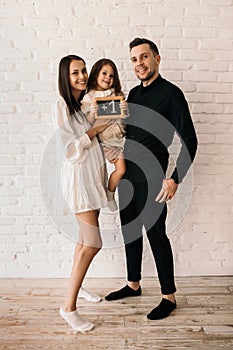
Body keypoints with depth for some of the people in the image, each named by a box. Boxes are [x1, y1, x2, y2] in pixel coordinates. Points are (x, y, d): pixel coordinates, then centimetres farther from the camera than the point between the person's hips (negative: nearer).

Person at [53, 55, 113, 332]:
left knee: (85, 239, 16)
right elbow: (68, 148, -17)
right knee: (93, 243, -11)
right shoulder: (62, 106, -11)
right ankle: (69, 307, 1)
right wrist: (96, 129, -14)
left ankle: (77, 285, 35)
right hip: (78, 177, -8)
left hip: (94, 176, 8)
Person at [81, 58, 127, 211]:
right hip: (104, 138, -3)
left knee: (121, 169, -4)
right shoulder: (88, 98, -1)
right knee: (121, 169, -8)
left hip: (120, 135, 3)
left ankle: (110, 194, 24)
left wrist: (125, 110, -16)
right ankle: (110, 195, 19)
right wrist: (93, 112, -23)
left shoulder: (118, 95, 6)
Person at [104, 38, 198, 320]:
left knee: (156, 234, 1)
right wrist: (113, 148, 5)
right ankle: (133, 284, 34)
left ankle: (169, 296, 19)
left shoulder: (170, 93, -9)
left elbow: (189, 141, -13)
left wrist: (175, 179, -19)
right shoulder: (134, 93, 13)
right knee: (130, 231, 16)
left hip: (150, 179, -7)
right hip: (126, 175, 8)